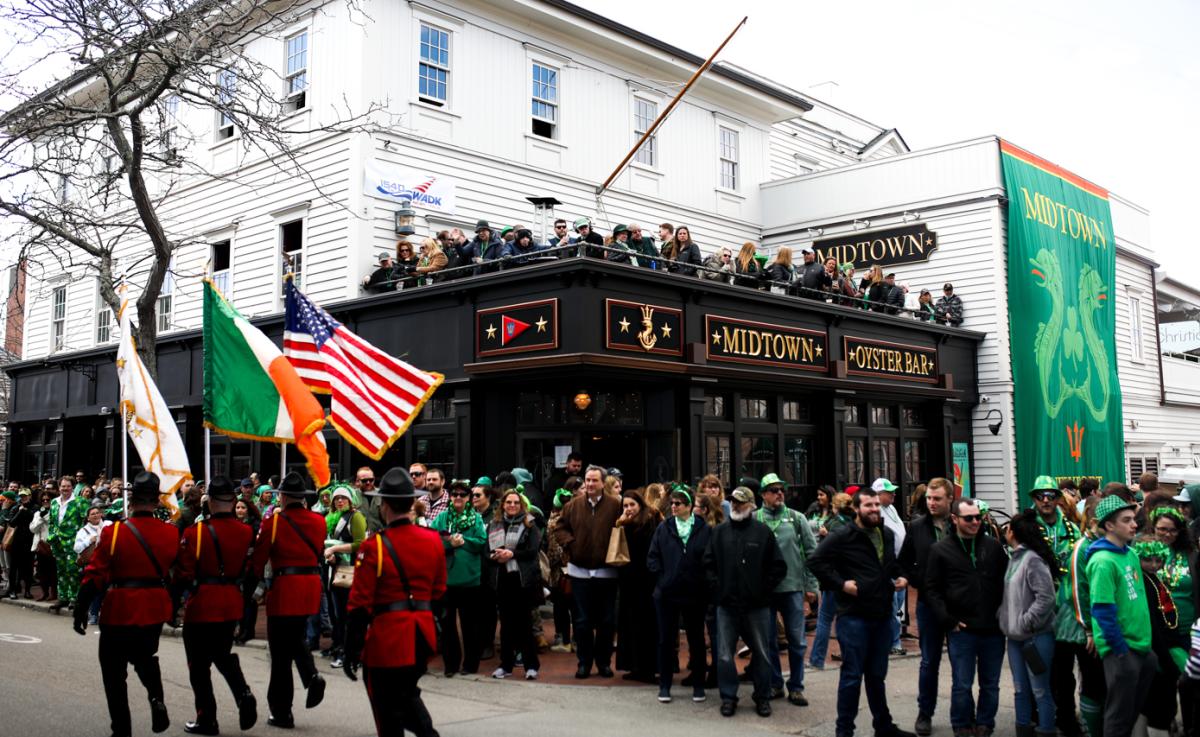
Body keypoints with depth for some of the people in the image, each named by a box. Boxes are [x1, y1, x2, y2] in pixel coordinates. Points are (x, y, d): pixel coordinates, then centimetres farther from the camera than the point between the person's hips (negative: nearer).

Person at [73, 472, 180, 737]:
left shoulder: (113, 532, -13)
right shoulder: (171, 533, -4)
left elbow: (94, 576, -11)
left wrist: (80, 611, -2)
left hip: (120, 611, -4)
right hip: (156, 608, 4)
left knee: (114, 673, 11)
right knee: (145, 657, 27)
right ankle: (157, 700, 4)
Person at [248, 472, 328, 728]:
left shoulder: (274, 522, -8)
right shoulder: (319, 521, 4)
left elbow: (258, 561, -6)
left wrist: (247, 591, 4)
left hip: (285, 588, -5)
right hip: (312, 585, 5)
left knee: (281, 652, 4)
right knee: (296, 636, 25)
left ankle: (281, 712, 10)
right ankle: (312, 675, -2)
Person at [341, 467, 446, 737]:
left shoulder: (374, 546, -14)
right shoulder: (433, 540, 1)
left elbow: (360, 604, -12)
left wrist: (351, 652, -6)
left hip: (387, 638, -5)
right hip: (423, 634, 5)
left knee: (389, 713, 9)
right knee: (408, 694, 24)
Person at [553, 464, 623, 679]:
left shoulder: (615, 505, -6)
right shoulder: (573, 505, 2)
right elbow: (560, 527, 10)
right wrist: (569, 542, -6)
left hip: (606, 571, -1)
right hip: (580, 570, 2)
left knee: (607, 620, 8)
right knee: (582, 620, 9)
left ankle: (604, 661, 22)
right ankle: (584, 662, 19)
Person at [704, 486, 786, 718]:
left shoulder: (762, 531, -1)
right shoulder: (719, 531, 5)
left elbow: (778, 567, 1)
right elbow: (708, 563, 8)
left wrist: (764, 589, -4)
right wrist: (717, 588, -1)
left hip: (757, 604, -1)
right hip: (726, 603, 2)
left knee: (761, 653, 8)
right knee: (724, 654, 4)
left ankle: (763, 697, 21)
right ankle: (728, 696, 16)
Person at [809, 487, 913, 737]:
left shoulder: (887, 535, 12)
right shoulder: (842, 536, -12)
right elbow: (816, 561, -14)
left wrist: (899, 576, 10)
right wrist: (840, 583, -17)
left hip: (882, 615, 7)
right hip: (854, 616, -6)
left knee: (877, 674, 18)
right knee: (852, 675, 0)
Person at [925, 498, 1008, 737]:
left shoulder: (993, 546, 6)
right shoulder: (940, 550, -1)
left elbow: (1006, 581, 13)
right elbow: (933, 590, -1)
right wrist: (948, 620, -9)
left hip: (993, 628, 3)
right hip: (961, 630, -2)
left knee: (991, 684, 11)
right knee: (962, 685, 3)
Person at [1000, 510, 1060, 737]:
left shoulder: (1033, 559, -15)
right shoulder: (1014, 558, 10)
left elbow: (1046, 597, -20)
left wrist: (1026, 623, -18)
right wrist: (1002, 617, 7)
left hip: (1036, 636, -8)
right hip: (1015, 636, 8)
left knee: (1040, 691, 0)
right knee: (1020, 689, 14)